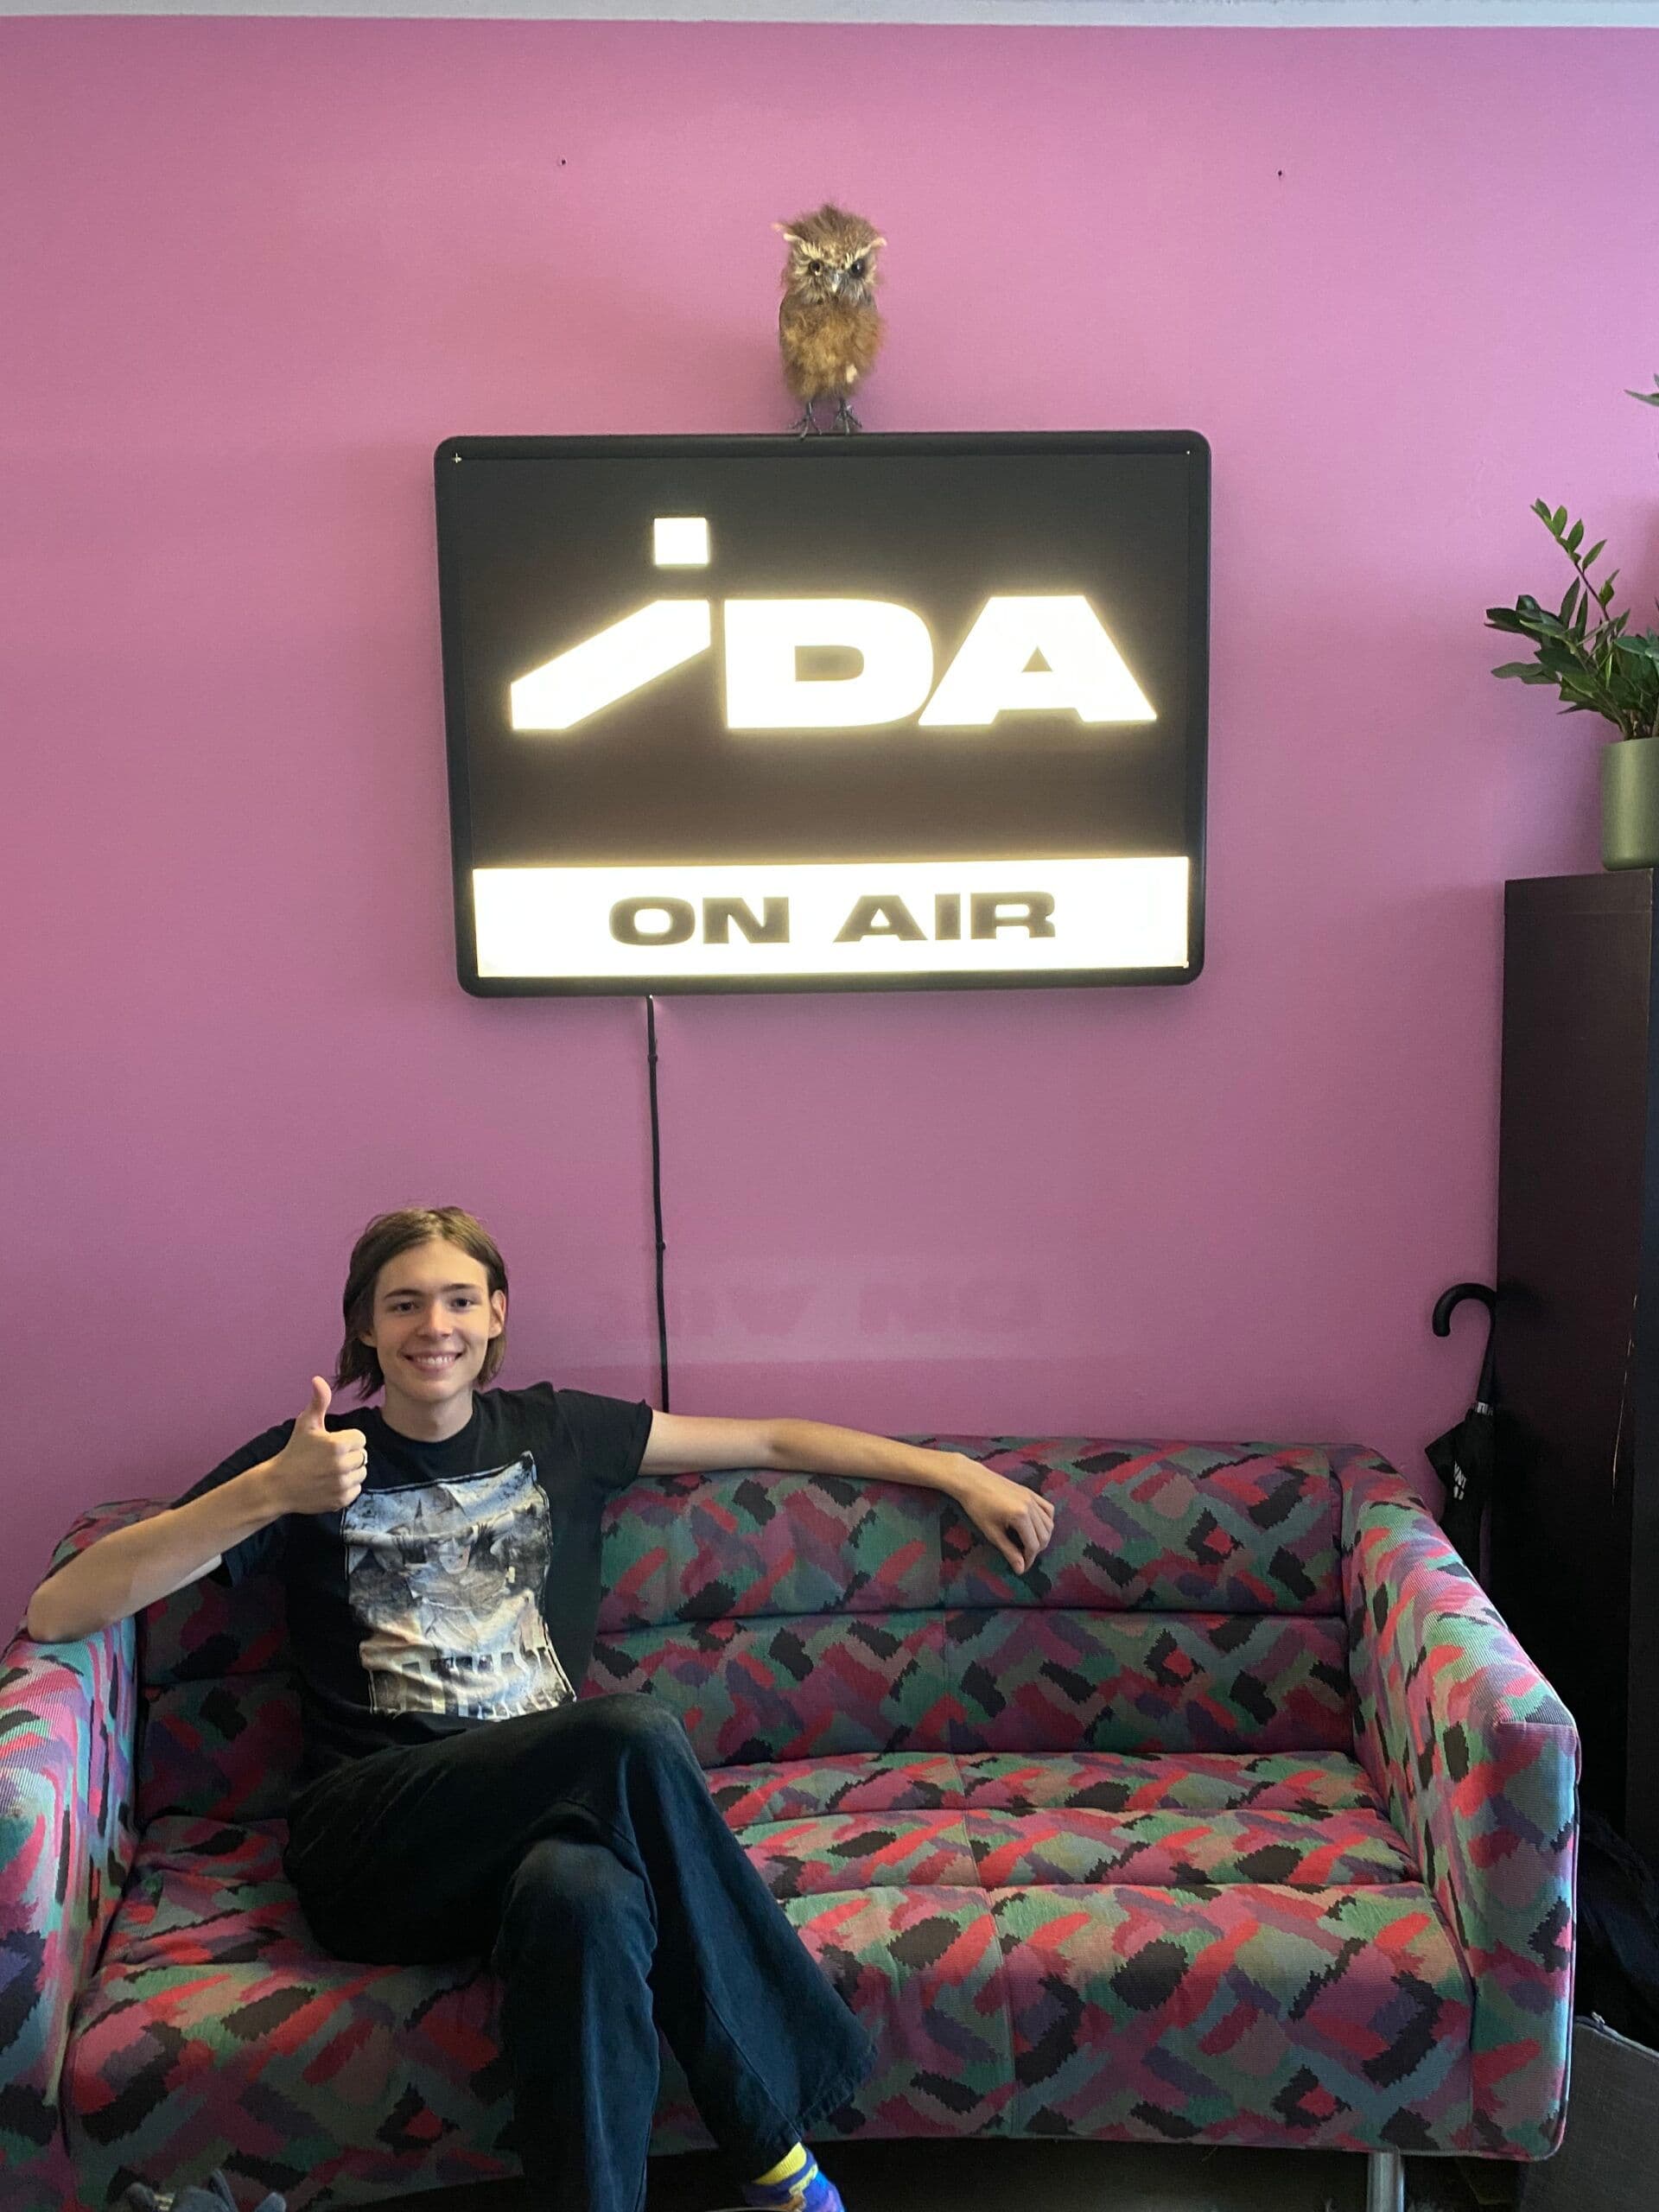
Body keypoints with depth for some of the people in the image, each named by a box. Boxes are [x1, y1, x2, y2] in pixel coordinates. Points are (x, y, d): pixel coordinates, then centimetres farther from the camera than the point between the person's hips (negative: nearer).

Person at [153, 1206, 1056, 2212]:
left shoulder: (552, 1432, 14)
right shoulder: (310, 1460, 5)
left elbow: (770, 1440, 19)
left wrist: (958, 1472, 15)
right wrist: (265, 1494, -20)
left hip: (537, 1809, 2)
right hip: (374, 1837, -2)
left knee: (586, 1899, -38)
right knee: (637, 1731, -31)